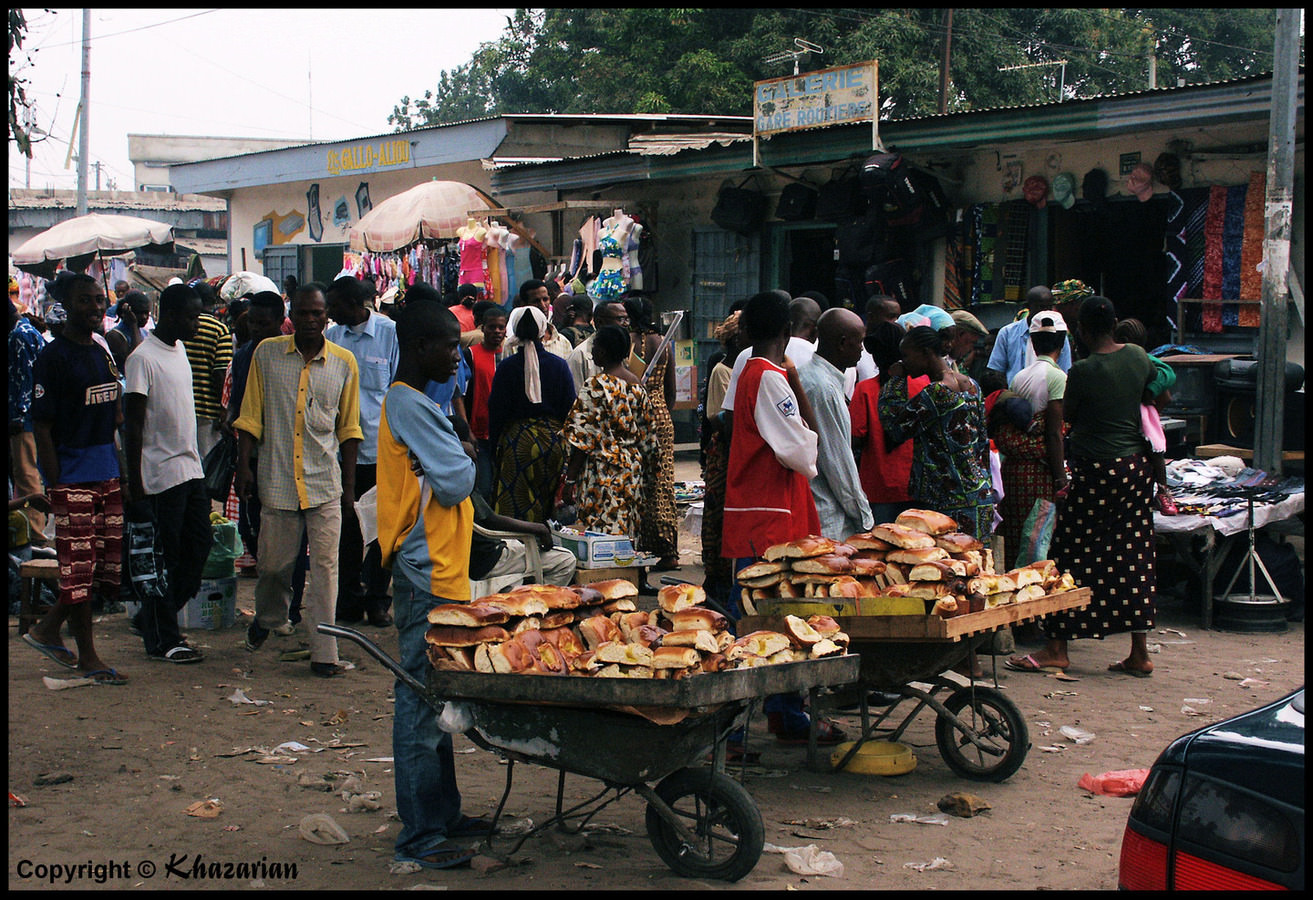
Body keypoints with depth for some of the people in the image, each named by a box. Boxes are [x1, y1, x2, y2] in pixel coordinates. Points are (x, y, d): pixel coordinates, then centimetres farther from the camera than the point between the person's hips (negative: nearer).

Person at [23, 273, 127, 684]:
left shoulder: (103, 354, 14)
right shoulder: (52, 357, -9)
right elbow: (42, 427, -11)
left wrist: (123, 474, 17)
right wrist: (56, 484, -15)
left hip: (107, 474, 8)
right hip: (73, 477, -8)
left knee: (107, 566, 10)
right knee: (80, 567, 0)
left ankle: (48, 629, 26)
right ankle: (87, 657, 10)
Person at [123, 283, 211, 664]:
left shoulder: (179, 350, 13)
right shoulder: (143, 358, -13)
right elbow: (133, 425, -15)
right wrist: (135, 483, -17)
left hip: (190, 468, 9)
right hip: (161, 473, -9)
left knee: (200, 543, 10)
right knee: (163, 558, -1)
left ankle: (149, 619, 23)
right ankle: (161, 640, 9)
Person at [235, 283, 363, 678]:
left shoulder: (344, 362, 4)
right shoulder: (267, 354, 3)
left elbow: (349, 428, 10)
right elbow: (251, 416, 7)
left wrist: (349, 485, 8)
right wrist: (243, 466, -1)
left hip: (325, 482, 0)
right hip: (277, 479, 0)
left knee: (324, 567, -3)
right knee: (274, 563, 9)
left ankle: (324, 653, 2)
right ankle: (266, 619, 39)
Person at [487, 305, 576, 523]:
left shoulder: (507, 366, -7)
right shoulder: (559, 365, 0)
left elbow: (496, 411, -4)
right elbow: (570, 409, 2)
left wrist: (494, 446, 4)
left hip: (517, 443, -2)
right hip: (553, 441, 2)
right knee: (547, 505, 10)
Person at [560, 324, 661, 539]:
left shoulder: (596, 386, -13)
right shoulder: (636, 384, 8)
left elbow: (582, 440, -15)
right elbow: (647, 436, 14)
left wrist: (570, 480, -12)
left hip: (602, 473, -8)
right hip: (633, 471, 8)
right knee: (626, 535, 12)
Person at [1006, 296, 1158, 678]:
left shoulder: (1083, 371, -15)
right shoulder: (1138, 356, 3)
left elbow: (1066, 416, -1)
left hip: (1095, 470, -7)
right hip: (1136, 467, 7)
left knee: (1074, 556, 1)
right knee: (1133, 557, 9)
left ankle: (1057, 648, 6)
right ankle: (1139, 653, 12)